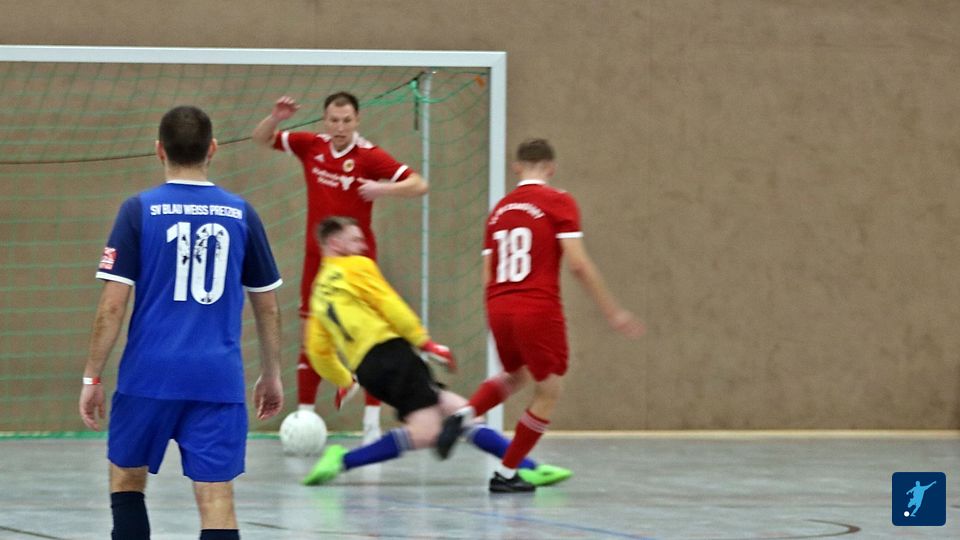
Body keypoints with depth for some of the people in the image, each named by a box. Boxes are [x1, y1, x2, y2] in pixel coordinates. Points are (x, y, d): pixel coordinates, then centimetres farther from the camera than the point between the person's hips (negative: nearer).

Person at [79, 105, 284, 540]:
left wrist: (92, 378, 1)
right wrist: (271, 375, 24)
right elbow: (267, 307, 12)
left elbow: (112, 306, -6)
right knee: (216, 499, -1)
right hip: (219, 380, 1)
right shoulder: (241, 215, 5)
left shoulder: (139, 211, -2)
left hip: (149, 375, -1)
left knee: (127, 478, 19)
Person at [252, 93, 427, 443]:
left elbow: (418, 185, -19)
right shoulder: (311, 146, -1)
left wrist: (382, 188, -35)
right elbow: (261, 139, 11)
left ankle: (372, 424, -2)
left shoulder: (368, 156, -13)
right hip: (318, 259, 4)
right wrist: (275, 118, -9)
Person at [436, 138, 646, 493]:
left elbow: (488, 276, 14)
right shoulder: (558, 202, -2)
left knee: (515, 375, 30)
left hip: (498, 308, 6)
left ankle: (464, 415, 5)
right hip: (539, 308, -6)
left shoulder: (499, 209, 14)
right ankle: (506, 474, 12)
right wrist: (613, 313, -5)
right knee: (548, 392, 11)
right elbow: (577, 263, -10)